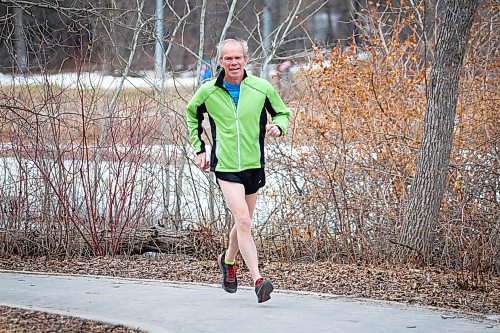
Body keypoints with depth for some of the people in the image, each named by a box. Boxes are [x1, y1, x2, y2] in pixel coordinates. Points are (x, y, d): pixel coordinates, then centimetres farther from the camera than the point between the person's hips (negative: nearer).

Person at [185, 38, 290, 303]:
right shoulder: (207, 92, -1)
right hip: (225, 167, -3)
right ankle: (258, 281, -22)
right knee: (243, 221, -18)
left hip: (254, 165, 3)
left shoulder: (262, 88, -2)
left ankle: (228, 261, 45)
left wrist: (278, 127, -11)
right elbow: (192, 114, 19)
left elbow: (282, 113, 13)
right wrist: (198, 149, 14)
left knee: (243, 222, 16)